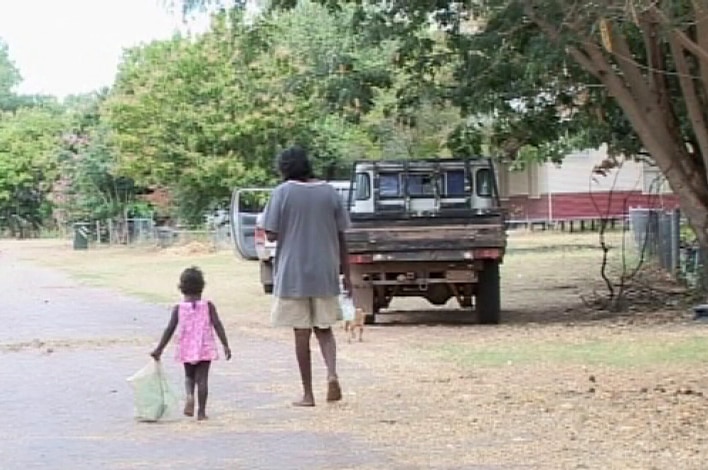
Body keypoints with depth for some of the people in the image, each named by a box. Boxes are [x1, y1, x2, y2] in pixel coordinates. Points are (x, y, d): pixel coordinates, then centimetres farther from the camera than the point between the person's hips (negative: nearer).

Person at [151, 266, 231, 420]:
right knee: (202, 378, 4)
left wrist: (159, 349, 2)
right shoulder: (208, 306, -4)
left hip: (187, 349, 1)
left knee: (189, 377, 19)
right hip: (205, 348, -1)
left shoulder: (178, 308, -3)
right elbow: (217, 325, -9)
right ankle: (201, 411, 2)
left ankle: (189, 395, -11)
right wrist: (225, 345, -5)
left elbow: (170, 329, -4)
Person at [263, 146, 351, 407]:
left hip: (293, 275, -3)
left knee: (302, 333, 5)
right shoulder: (329, 193, 3)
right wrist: (346, 275, 9)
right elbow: (341, 238, 4)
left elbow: (271, 235, -10)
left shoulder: (283, 193, -7)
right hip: (325, 274, 3)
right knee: (324, 328, 16)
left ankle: (308, 394, 10)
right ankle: (332, 373, -10)